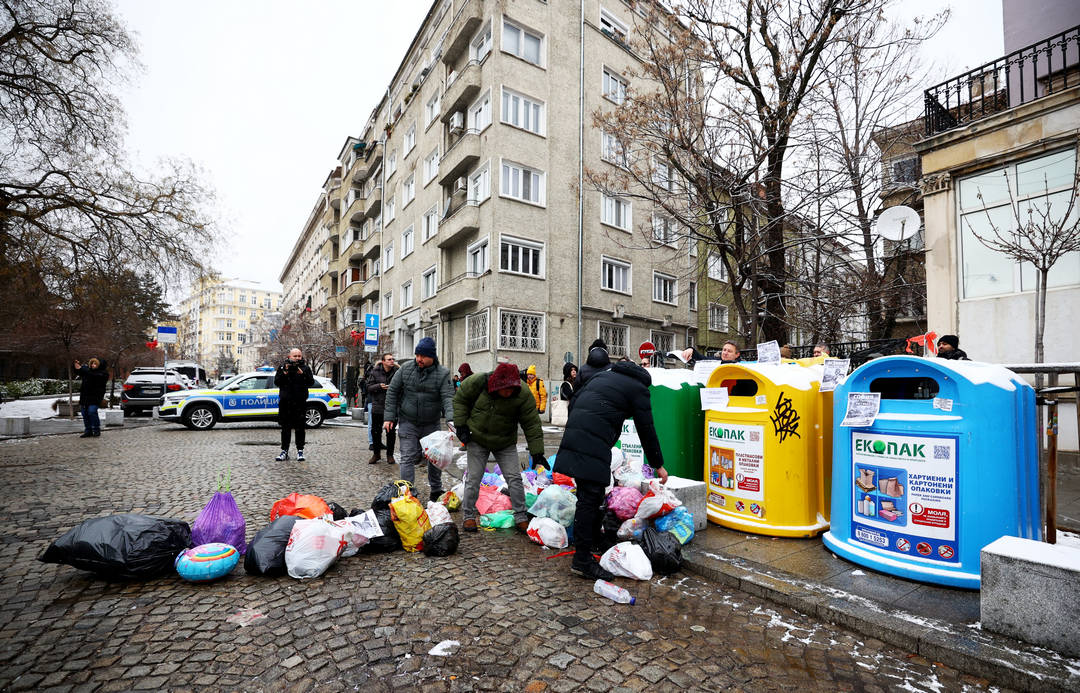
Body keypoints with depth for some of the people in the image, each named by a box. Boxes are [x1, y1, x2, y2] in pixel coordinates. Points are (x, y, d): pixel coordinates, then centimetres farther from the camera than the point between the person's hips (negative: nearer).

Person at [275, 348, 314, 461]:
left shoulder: (305, 368, 7)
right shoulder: (282, 367, 10)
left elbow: (311, 382, -3)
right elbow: (276, 382, 2)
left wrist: (302, 373, -15)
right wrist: (285, 372, -11)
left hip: (300, 402, -1)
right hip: (285, 402, 1)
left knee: (300, 428, 1)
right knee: (285, 427, 6)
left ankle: (300, 451, 8)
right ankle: (284, 451, 14)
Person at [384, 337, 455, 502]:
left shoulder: (442, 373, -8)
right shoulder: (406, 368, -3)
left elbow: (448, 397, -17)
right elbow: (392, 392, 2)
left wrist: (450, 419, -33)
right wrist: (389, 417, -3)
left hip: (431, 424, 0)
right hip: (408, 422, 0)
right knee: (408, 458, -2)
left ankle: (436, 490, 29)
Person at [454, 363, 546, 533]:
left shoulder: (523, 395, -23)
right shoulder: (478, 382, -22)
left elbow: (532, 424, -17)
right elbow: (460, 399, -3)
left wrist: (537, 452, -18)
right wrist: (461, 424, -9)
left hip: (506, 443, 0)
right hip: (477, 440, 0)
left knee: (515, 479, 0)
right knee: (473, 478, 4)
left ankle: (521, 517, 14)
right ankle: (468, 516, 20)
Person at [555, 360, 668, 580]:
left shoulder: (602, 375, 27)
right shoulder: (638, 389, 8)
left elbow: (574, 402, 24)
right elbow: (646, 430, 9)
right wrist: (658, 465, 19)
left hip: (573, 436, 8)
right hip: (594, 444, -7)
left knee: (589, 496, 17)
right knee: (589, 499, -3)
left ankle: (592, 543, 29)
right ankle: (581, 561, 2)